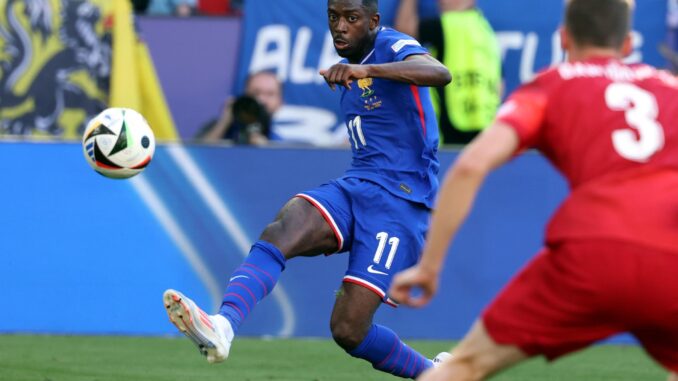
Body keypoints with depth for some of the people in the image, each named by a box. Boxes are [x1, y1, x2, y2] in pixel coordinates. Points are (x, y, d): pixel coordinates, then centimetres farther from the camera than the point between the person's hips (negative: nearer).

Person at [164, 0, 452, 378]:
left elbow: (440, 73, -32)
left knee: (348, 329, -15)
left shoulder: (394, 47, -8)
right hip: (355, 188, 7)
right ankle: (223, 325, -47)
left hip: (400, 203, -7)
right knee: (279, 233, -25)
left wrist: (366, 69, -43)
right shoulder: (349, 68, 19)